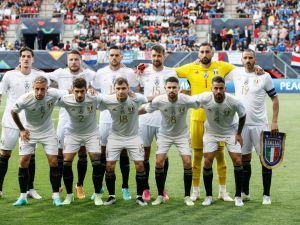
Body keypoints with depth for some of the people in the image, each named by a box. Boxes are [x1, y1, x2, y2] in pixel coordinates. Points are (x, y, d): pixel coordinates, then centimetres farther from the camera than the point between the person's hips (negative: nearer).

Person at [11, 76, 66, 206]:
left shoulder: (53, 94, -26)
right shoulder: (25, 99, -27)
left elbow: (67, 93, -2)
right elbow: (13, 112, -6)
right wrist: (21, 130, -1)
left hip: (48, 132, 1)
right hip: (29, 132, -1)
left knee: (53, 162, -6)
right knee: (23, 161, -5)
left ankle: (56, 196, 4)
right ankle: (23, 197, 6)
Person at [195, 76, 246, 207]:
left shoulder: (234, 102, -26)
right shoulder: (204, 98, -27)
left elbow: (242, 116, -6)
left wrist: (239, 134, -2)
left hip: (230, 132, 0)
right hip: (211, 132, 0)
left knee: (237, 161, -9)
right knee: (207, 162, -8)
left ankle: (238, 196, 5)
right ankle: (209, 196, 8)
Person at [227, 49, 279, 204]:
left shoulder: (264, 76, -4)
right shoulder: (236, 73, 3)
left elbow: (274, 98, 1)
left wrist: (274, 121, -5)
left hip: (260, 124, -3)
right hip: (242, 124, 3)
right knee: (244, 158, 10)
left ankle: (266, 195, 5)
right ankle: (245, 193, 21)